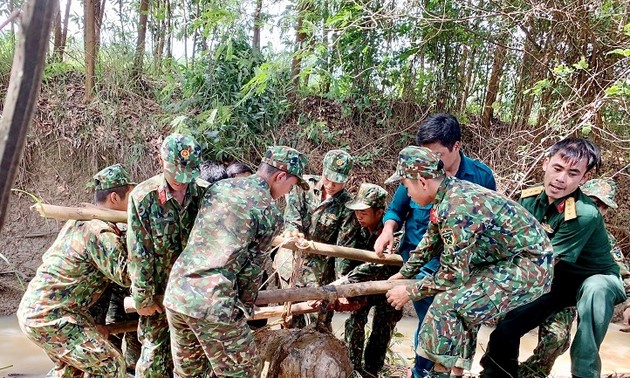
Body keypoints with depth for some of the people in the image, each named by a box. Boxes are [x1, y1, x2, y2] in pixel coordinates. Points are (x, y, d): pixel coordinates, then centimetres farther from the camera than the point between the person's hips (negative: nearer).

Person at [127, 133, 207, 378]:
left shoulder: (205, 193, -7)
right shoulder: (143, 196, -13)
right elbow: (139, 252, -10)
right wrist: (143, 297, -7)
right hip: (159, 288, -2)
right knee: (155, 351, 7)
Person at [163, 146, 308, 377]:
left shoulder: (219, 187, 12)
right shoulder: (269, 211, -7)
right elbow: (252, 269, -2)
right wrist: (246, 307, 15)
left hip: (176, 293, 7)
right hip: (213, 304, -7)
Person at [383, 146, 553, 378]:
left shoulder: (457, 207, -26)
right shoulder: (450, 193, 3)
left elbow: (453, 274, -22)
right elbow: (431, 241, 18)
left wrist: (409, 293, -8)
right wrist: (403, 274, 26)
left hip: (528, 267, -10)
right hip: (510, 261, 10)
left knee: (447, 305, -17)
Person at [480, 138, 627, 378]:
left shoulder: (584, 214, -31)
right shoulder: (529, 198, -12)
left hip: (595, 279, -5)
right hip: (556, 280, 5)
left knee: (595, 290, -40)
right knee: (505, 328, -4)